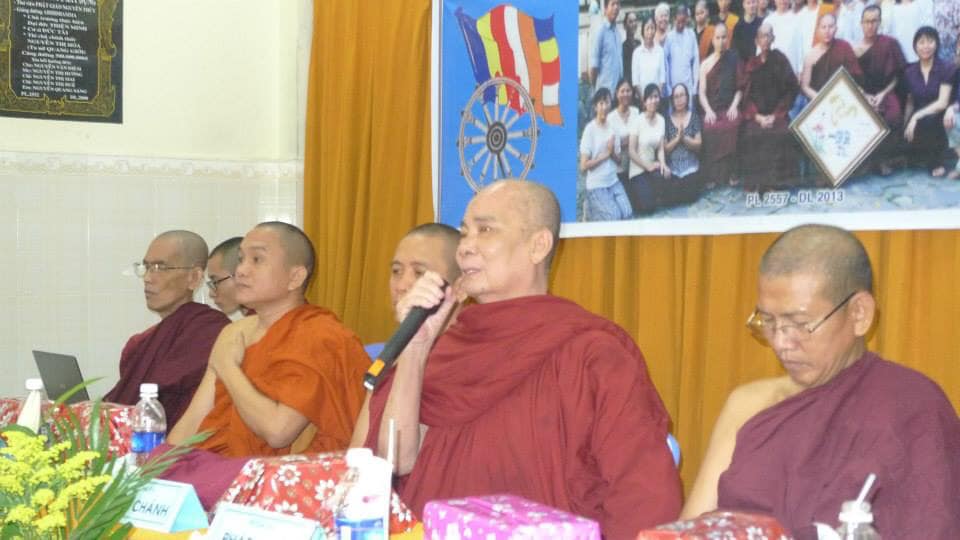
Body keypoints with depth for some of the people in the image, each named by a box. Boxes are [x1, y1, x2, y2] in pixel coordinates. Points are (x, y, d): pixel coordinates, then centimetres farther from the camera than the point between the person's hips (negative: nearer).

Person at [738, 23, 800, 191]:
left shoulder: (780, 60, 5)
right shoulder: (751, 64, 11)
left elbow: (790, 90, 1)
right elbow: (745, 92, 6)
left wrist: (775, 115, -9)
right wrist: (757, 116, -10)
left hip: (777, 114, -1)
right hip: (756, 115, 1)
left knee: (781, 133, -31)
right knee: (752, 135, -29)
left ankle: (777, 180, -25)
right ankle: (756, 182, -25)